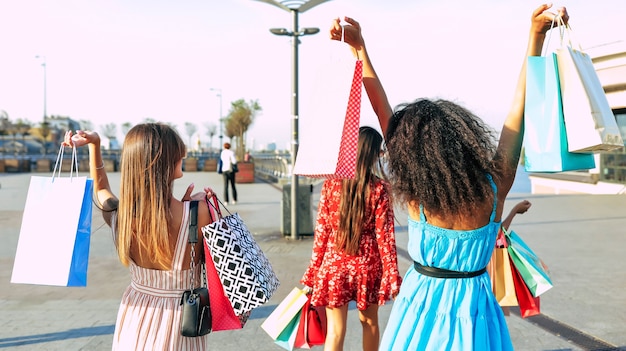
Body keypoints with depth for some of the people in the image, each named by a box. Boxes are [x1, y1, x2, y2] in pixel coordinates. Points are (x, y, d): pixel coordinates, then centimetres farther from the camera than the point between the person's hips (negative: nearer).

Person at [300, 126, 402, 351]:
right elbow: (384, 235, -8)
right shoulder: (379, 188, -9)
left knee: (335, 331, 7)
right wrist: (392, 275, -1)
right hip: (367, 264, 0)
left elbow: (321, 230, -3)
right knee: (369, 321, 22)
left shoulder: (331, 184, -5)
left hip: (334, 264, 0)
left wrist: (314, 270, 5)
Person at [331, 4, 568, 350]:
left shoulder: (414, 196, -22)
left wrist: (359, 47, -14)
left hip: (420, 303, -1)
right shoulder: (494, 186, -19)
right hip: (471, 307, 1)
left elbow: (384, 113, -18)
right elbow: (518, 111, -12)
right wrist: (536, 34, -9)